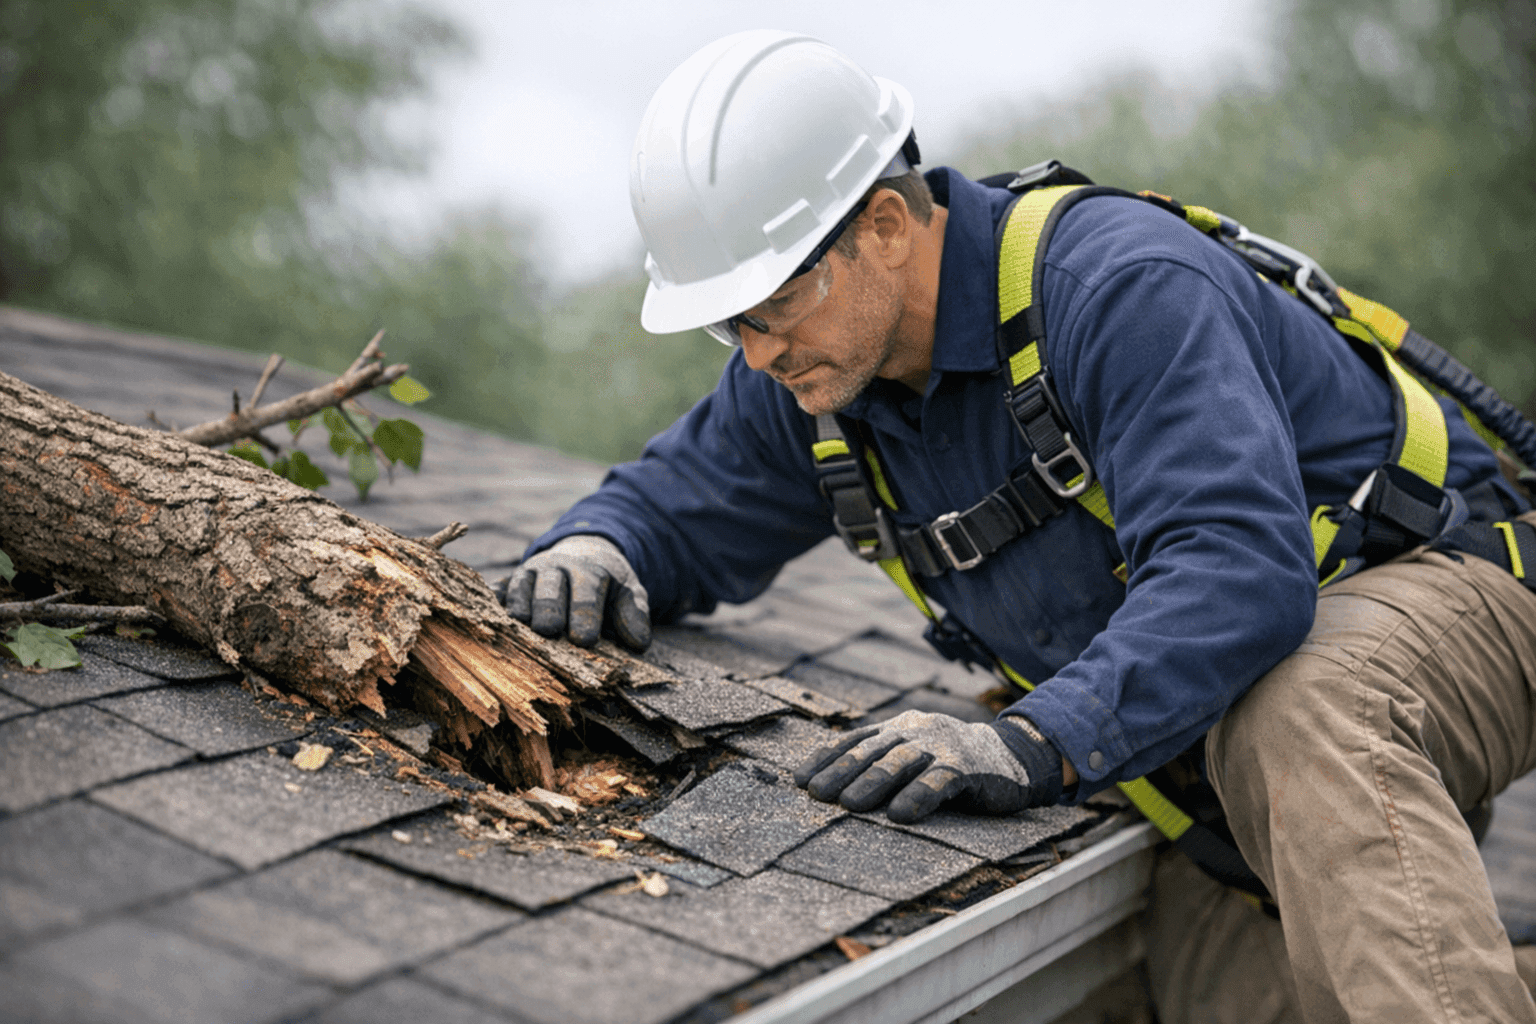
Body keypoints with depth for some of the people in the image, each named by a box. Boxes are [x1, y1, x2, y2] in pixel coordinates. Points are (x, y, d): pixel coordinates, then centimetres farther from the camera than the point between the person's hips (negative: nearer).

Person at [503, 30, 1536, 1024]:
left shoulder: (1121, 287, -26)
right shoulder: (809, 372, -3)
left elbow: (1237, 565, -36)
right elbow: (672, 503, 11)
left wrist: (1040, 744, -48)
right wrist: (590, 550, -13)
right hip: (1200, 733, 6)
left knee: (1294, 725, -41)